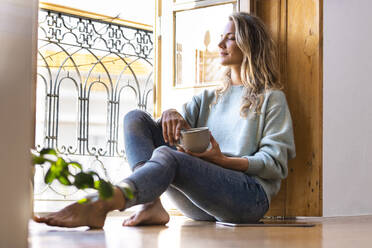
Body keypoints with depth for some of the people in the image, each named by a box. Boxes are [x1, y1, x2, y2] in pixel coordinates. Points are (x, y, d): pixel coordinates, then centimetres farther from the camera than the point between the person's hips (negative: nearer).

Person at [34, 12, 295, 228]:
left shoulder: (271, 98, 12)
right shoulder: (208, 98, 29)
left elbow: (276, 163, 0)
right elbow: (170, 133, 16)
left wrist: (222, 160, -15)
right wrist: (171, 115, -9)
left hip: (250, 195, -6)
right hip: (199, 204, 6)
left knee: (167, 156, -34)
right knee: (136, 118, -6)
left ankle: (97, 208, -56)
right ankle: (151, 204, -30)